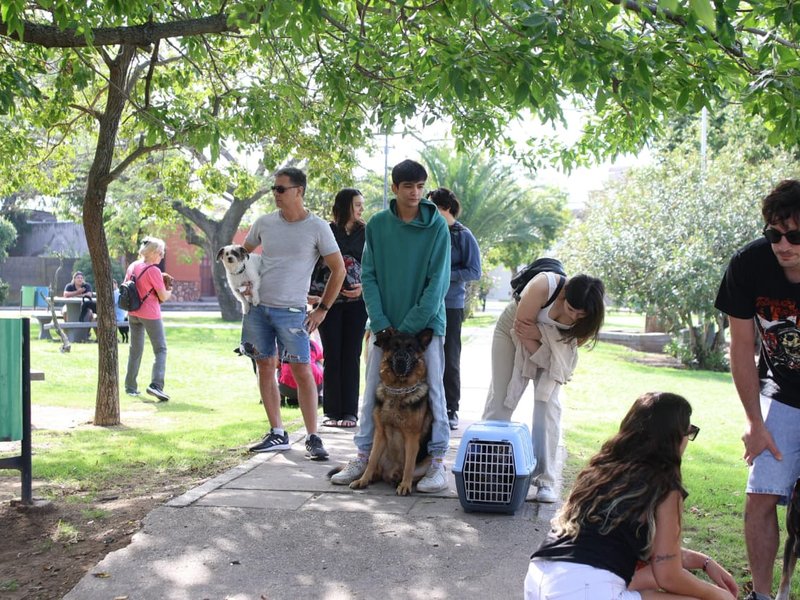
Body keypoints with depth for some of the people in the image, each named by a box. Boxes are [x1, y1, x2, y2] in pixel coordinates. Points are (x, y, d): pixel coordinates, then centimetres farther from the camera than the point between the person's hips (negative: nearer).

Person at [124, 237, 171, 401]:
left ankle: (130, 387, 18)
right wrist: (169, 292, 7)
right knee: (160, 350, -1)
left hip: (133, 313, 7)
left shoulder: (132, 266, 5)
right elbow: (163, 296, -12)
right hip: (150, 314, -7)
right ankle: (156, 385, -16)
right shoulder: (153, 271, -16)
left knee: (135, 350, 16)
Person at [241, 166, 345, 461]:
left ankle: (313, 437, 0)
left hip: (291, 311, -4)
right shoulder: (264, 223, 6)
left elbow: (338, 270, -1)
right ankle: (277, 433, 15)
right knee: (265, 367, 7)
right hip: (258, 306, 4)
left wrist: (322, 309, -3)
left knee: (302, 370, -6)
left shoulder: (318, 228, -6)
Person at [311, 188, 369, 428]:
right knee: (332, 356, 1)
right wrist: (314, 293, -8)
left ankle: (350, 411, 6)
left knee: (351, 356, 2)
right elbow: (313, 264, 4)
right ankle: (331, 411, 6)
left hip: (356, 301, 1)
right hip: (329, 301, -1)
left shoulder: (366, 233, 8)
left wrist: (364, 287, -8)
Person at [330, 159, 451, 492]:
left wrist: (409, 327, -13)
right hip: (386, 324, 3)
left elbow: (438, 281, -9)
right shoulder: (377, 225, 3)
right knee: (373, 390, 6)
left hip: (426, 323, -3)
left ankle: (438, 460, 7)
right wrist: (380, 324, -8)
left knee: (432, 389, 0)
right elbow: (368, 276, 3)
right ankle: (364, 455, 17)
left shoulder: (436, 227, -5)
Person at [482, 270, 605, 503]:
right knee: (500, 398, -2)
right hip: (513, 332, -2)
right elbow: (520, 328, -27)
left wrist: (541, 334, -28)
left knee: (548, 405, -10)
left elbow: (575, 341, -14)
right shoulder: (543, 287, -37)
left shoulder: (589, 313, -26)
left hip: (554, 347, 2)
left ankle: (545, 480, -7)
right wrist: (543, 355, -26)